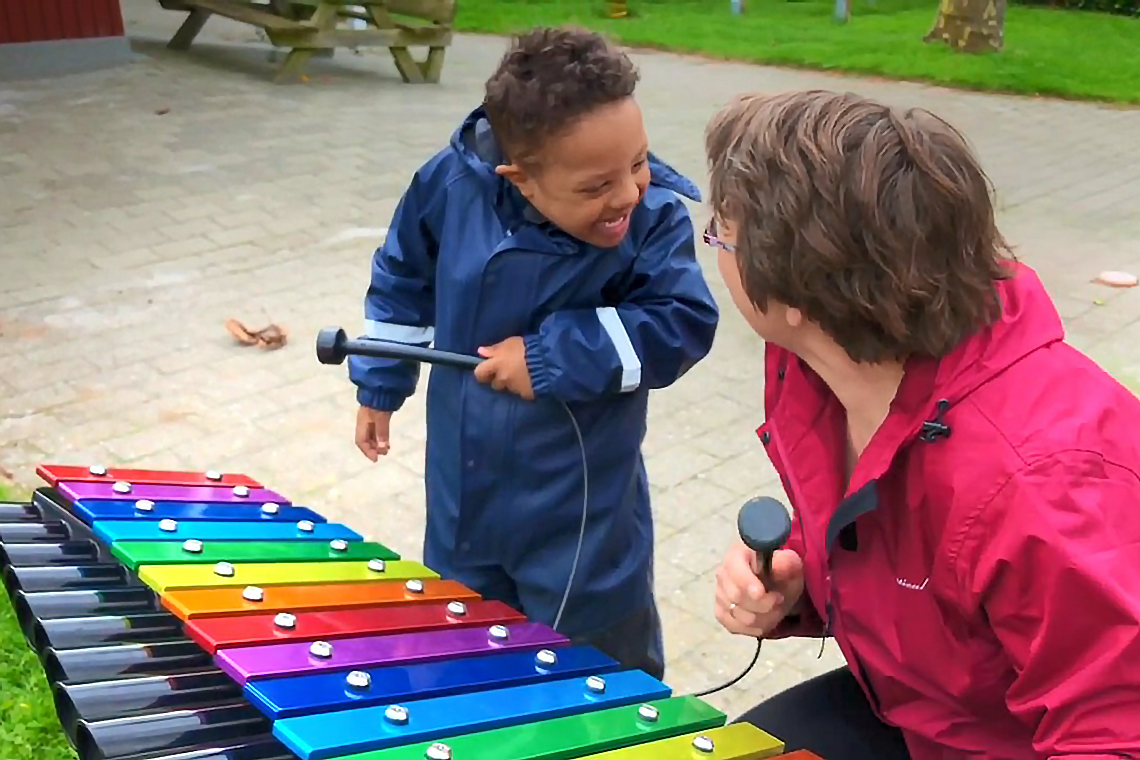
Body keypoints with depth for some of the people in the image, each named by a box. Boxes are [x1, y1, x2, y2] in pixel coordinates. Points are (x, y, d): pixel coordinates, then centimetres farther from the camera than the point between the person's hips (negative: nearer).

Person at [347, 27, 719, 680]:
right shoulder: (453, 184, -15)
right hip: (462, 488, 4)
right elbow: (403, 281, 2)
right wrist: (379, 387, 10)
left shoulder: (655, 218, -23)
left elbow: (682, 325, -26)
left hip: (580, 507, -3)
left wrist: (552, 359, -27)